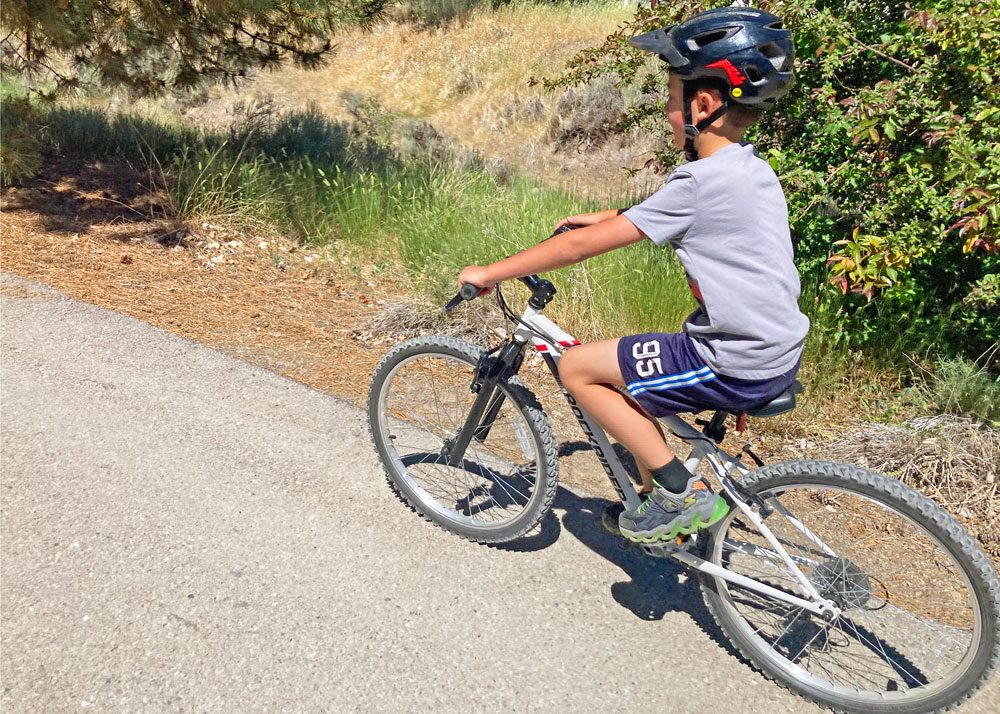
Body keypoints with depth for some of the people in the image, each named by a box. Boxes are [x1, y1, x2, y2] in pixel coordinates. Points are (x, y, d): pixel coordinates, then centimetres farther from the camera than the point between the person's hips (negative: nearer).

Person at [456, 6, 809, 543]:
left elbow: (583, 245, -18)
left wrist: (490, 273, -10)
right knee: (622, 376, 21)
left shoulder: (704, 181, -20)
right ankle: (659, 499, 32)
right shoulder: (747, 168, 8)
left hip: (739, 366, -10)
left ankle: (684, 493, 2)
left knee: (577, 368, -3)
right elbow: (662, 212, 28)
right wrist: (603, 217, 23)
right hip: (776, 350, 10)